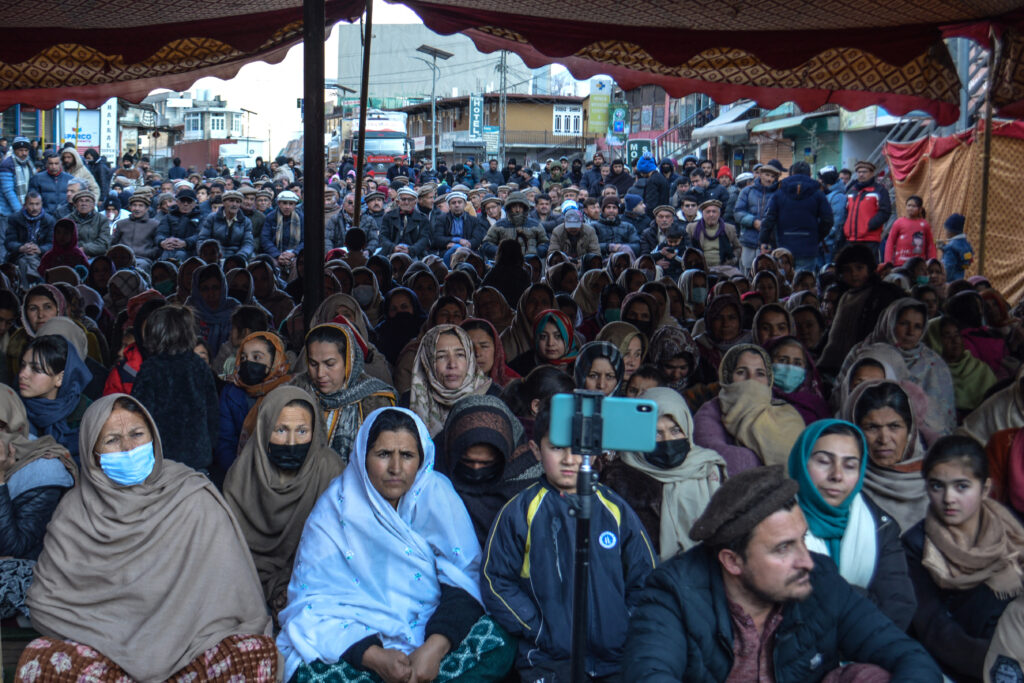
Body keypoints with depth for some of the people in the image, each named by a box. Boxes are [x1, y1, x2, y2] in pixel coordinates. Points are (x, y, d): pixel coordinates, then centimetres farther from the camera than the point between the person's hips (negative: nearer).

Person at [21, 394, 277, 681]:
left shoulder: (195, 498, 0)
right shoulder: (75, 511, 5)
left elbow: (231, 589, -1)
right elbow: (43, 599, 3)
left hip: (189, 646, -1)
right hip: (102, 650, 1)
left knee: (258, 651, -31)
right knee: (37, 659, -29)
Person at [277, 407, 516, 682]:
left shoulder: (437, 494, 0)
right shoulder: (336, 508, -4)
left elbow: (465, 580, -6)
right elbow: (313, 602, -9)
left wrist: (436, 647, -24)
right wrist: (374, 657, -25)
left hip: (432, 635, 2)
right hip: (356, 638, -1)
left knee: (496, 644, -26)